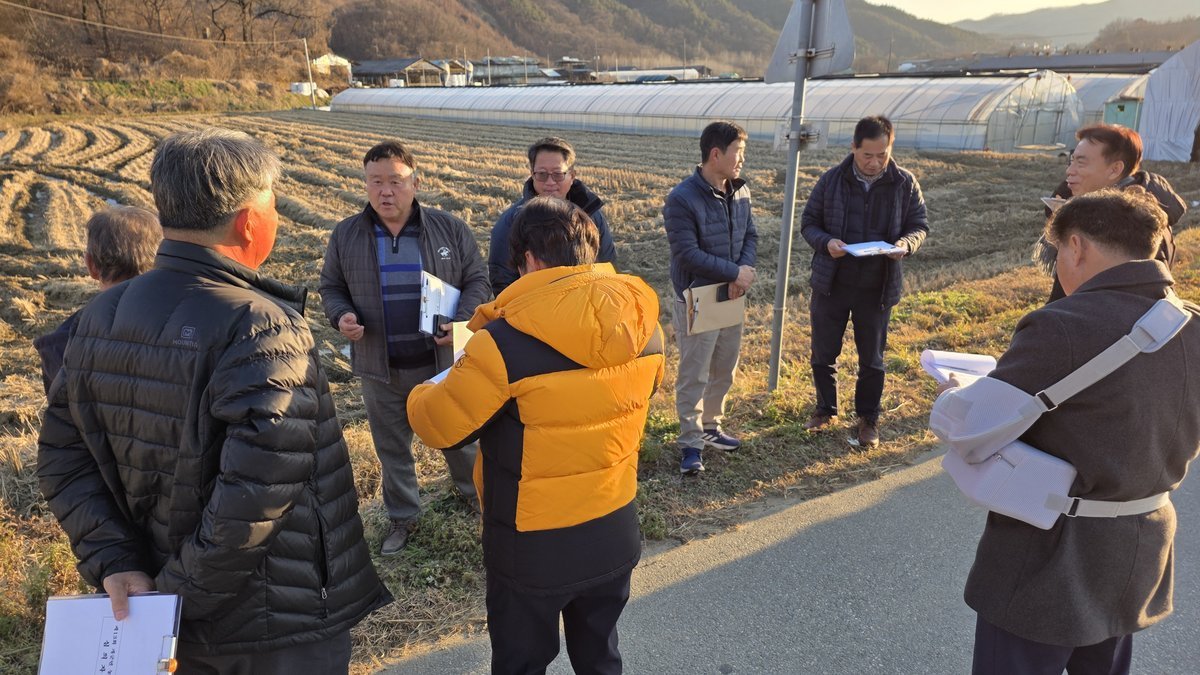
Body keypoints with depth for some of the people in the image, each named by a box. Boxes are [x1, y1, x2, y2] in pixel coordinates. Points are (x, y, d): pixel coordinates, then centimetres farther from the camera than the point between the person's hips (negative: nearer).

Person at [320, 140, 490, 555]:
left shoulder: (449, 229, -6)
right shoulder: (346, 235, -2)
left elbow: (477, 280, -1)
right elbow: (331, 286, 9)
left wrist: (461, 322, -18)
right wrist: (341, 316, -13)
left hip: (442, 362, -1)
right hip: (380, 368, 1)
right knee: (392, 448, 16)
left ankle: (472, 492, 45)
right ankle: (402, 516, 37)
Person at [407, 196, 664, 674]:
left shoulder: (506, 343, -25)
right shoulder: (643, 322, -8)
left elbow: (437, 425, -14)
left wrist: (421, 394, 9)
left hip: (533, 545, -5)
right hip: (615, 532, 5)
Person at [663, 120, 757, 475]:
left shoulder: (739, 192, 4)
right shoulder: (682, 199, -19)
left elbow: (751, 234, 9)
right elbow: (687, 254, -23)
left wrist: (746, 267, -12)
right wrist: (734, 272, -19)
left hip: (730, 298, 7)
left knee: (724, 371, 19)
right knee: (694, 377, 2)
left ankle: (710, 426, 37)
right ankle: (691, 443, 15)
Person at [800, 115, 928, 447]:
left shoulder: (905, 184, -3)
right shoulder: (831, 180, -4)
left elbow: (919, 225, 6)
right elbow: (809, 223, 2)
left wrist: (905, 244, -18)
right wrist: (826, 242, -19)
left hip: (878, 288, 0)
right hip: (831, 283, 1)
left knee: (872, 358, 11)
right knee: (823, 352, 12)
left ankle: (868, 419, 29)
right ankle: (826, 410, 33)